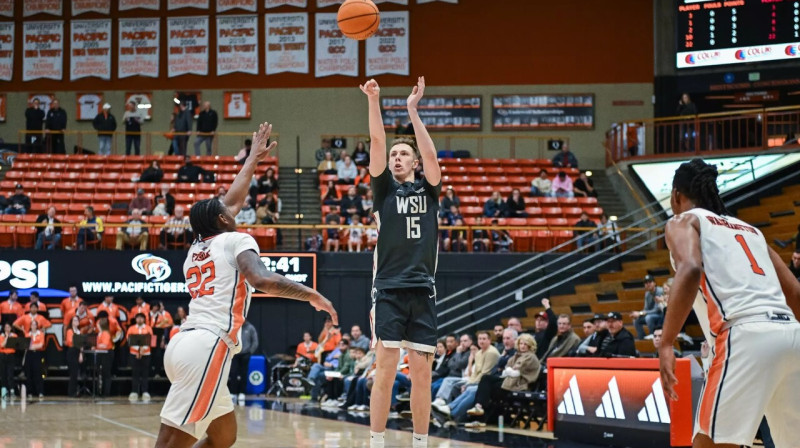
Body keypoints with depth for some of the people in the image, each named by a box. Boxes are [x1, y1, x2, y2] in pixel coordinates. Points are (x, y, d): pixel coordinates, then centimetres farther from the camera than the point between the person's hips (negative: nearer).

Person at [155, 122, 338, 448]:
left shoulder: (197, 248, 26)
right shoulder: (237, 241, 5)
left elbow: (233, 201, 41)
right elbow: (263, 281, -16)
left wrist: (254, 158, 52)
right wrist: (312, 295, -4)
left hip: (187, 344, 9)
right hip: (206, 349, -9)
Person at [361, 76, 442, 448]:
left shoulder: (428, 189, 12)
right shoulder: (385, 189, 9)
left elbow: (431, 154, -5)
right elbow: (377, 145, -3)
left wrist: (412, 109, -10)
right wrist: (373, 101, -15)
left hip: (423, 290, 1)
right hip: (389, 289, -1)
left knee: (421, 373, 2)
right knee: (385, 370, -7)